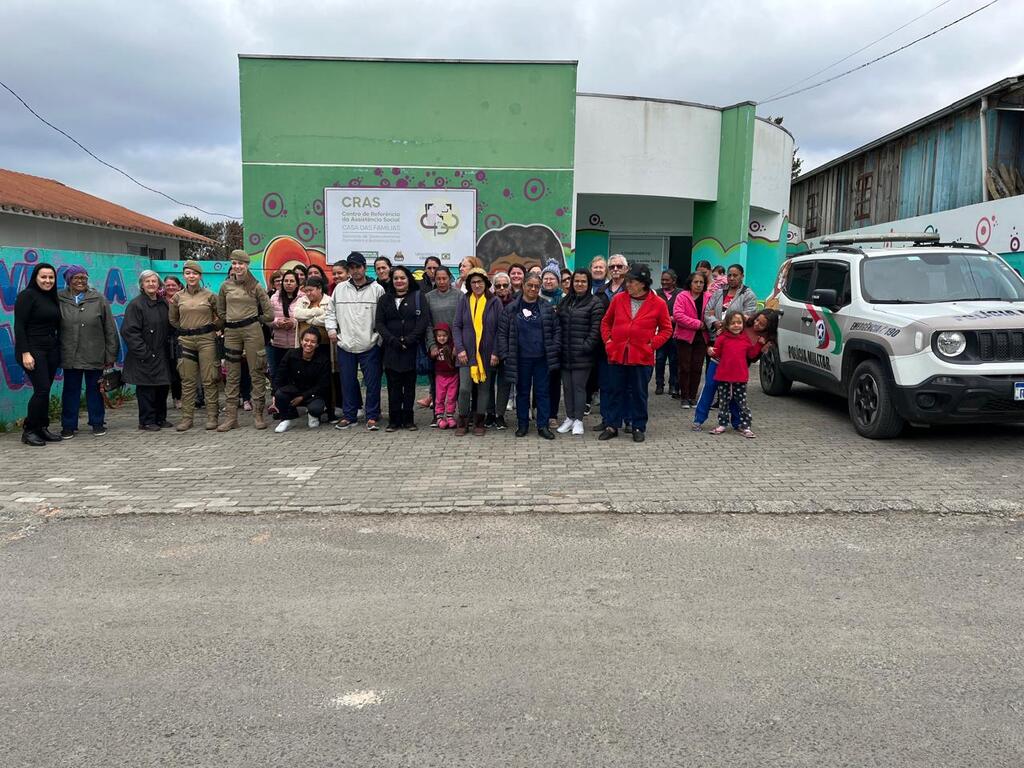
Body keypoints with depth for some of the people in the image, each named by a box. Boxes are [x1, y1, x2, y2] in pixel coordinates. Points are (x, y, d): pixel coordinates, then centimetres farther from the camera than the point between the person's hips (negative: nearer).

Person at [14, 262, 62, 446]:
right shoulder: (27, 295, -7)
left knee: (45, 391, 7)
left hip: (51, 350, 6)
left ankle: (42, 428, 15)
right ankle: (29, 430, 1)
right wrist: (25, 353, -17)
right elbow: (19, 326, -11)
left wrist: (59, 350, 11)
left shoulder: (53, 298, 13)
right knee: (42, 389, -10)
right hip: (33, 350, -6)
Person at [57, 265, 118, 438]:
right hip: (70, 357, 1)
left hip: (95, 356, 0)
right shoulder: (59, 300, 2)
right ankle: (69, 425, 17)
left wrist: (111, 354, -1)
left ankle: (97, 423, 21)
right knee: (71, 390, 7)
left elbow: (110, 329, 2)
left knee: (95, 389, 9)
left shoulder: (98, 299, 1)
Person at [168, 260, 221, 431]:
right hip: (185, 340, 3)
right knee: (187, 380, 4)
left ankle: (212, 417, 4)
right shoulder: (178, 297, 7)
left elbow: (221, 317, 11)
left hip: (206, 339, -2)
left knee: (209, 379, -2)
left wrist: (213, 327, 2)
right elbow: (173, 320, 19)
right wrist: (186, 329, 13)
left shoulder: (209, 295, 1)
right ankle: (187, 417, 9)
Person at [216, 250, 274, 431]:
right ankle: (230, 417, 9)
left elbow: (269, 313, 2)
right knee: (232, 376, 5)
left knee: (257, 373, 0)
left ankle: (258, 415, 6)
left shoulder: (255, 286, 0)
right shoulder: (225, 286, 8)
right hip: (231, 332, 3)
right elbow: (220, 311, 20)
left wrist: (254, 320, 10)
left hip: (252, 330, -3)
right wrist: (231, 320, 15)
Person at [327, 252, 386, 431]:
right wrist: (331, 329, 5)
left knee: (372, 382, 0)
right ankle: (348, 416, 22)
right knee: (347, 382, 10)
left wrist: (380, 335, -9)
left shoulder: (377, 289, -1)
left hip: (370, 345, -3)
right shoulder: (340, 289, 9)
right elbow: (331, 311, 18)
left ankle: (372, 417, 10)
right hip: (345, 344, 3)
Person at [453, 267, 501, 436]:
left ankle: (479, 422, 19)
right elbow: (456, 326, 3)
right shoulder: (463, 300, 3)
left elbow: (500, 329, 0)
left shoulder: (494, 302, 0)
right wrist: (460, 349, -6)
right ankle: (462, 421, 10)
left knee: (483, 388, 7)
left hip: (487, 353, 0)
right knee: (464, 388, -7)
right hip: (467, 353, 0)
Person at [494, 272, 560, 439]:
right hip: (521, 359, 0)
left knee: (543, 392, 4)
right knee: (522, 392, 9)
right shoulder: (512, 308, 2)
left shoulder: (547, 308, 5)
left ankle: (543, 426, 10)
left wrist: (554, 350, -2)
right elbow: (502, 332, 1)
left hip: (542, 358, 0)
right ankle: (522, 424, 19)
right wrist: (504, 354, -6)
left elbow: (556, 330, 7)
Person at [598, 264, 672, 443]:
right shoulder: (618, 299, 3)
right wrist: (608, 340, 1)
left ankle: (639, 427, 20)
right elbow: (606, 322, 14)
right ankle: (612, 426, 20)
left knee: (639, 393, 8)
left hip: (642, 357, -2)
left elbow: (666, 329, 4)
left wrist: (653, 344, -7)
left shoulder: (658, 304, -4)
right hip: (617, 355, 2)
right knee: (614, 391, 9)